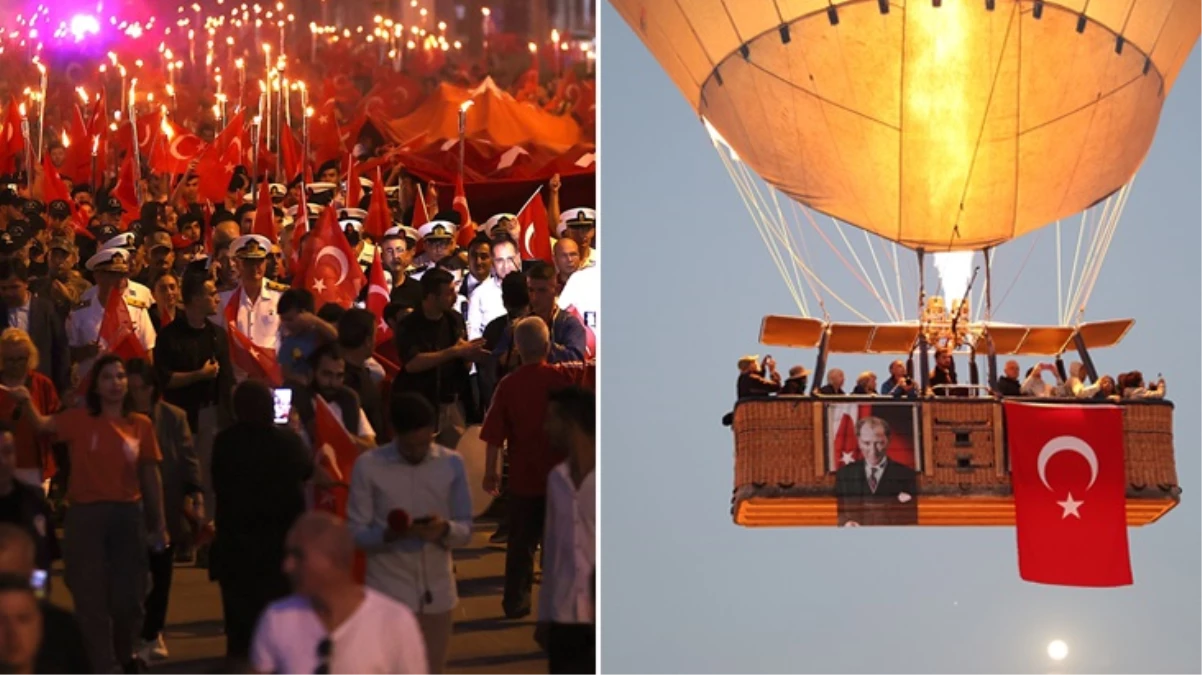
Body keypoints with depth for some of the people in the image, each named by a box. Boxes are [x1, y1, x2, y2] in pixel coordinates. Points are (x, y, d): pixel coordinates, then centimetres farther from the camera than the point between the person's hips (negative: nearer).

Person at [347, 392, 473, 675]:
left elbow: (466, 530, 4)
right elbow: (355, 532, -5)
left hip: (437, 591, 3)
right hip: (388, 593, -3)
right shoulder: (368, 465, -7)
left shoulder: (452, 463, 1)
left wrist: (445, 529, -19)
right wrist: (388, 533, -25)